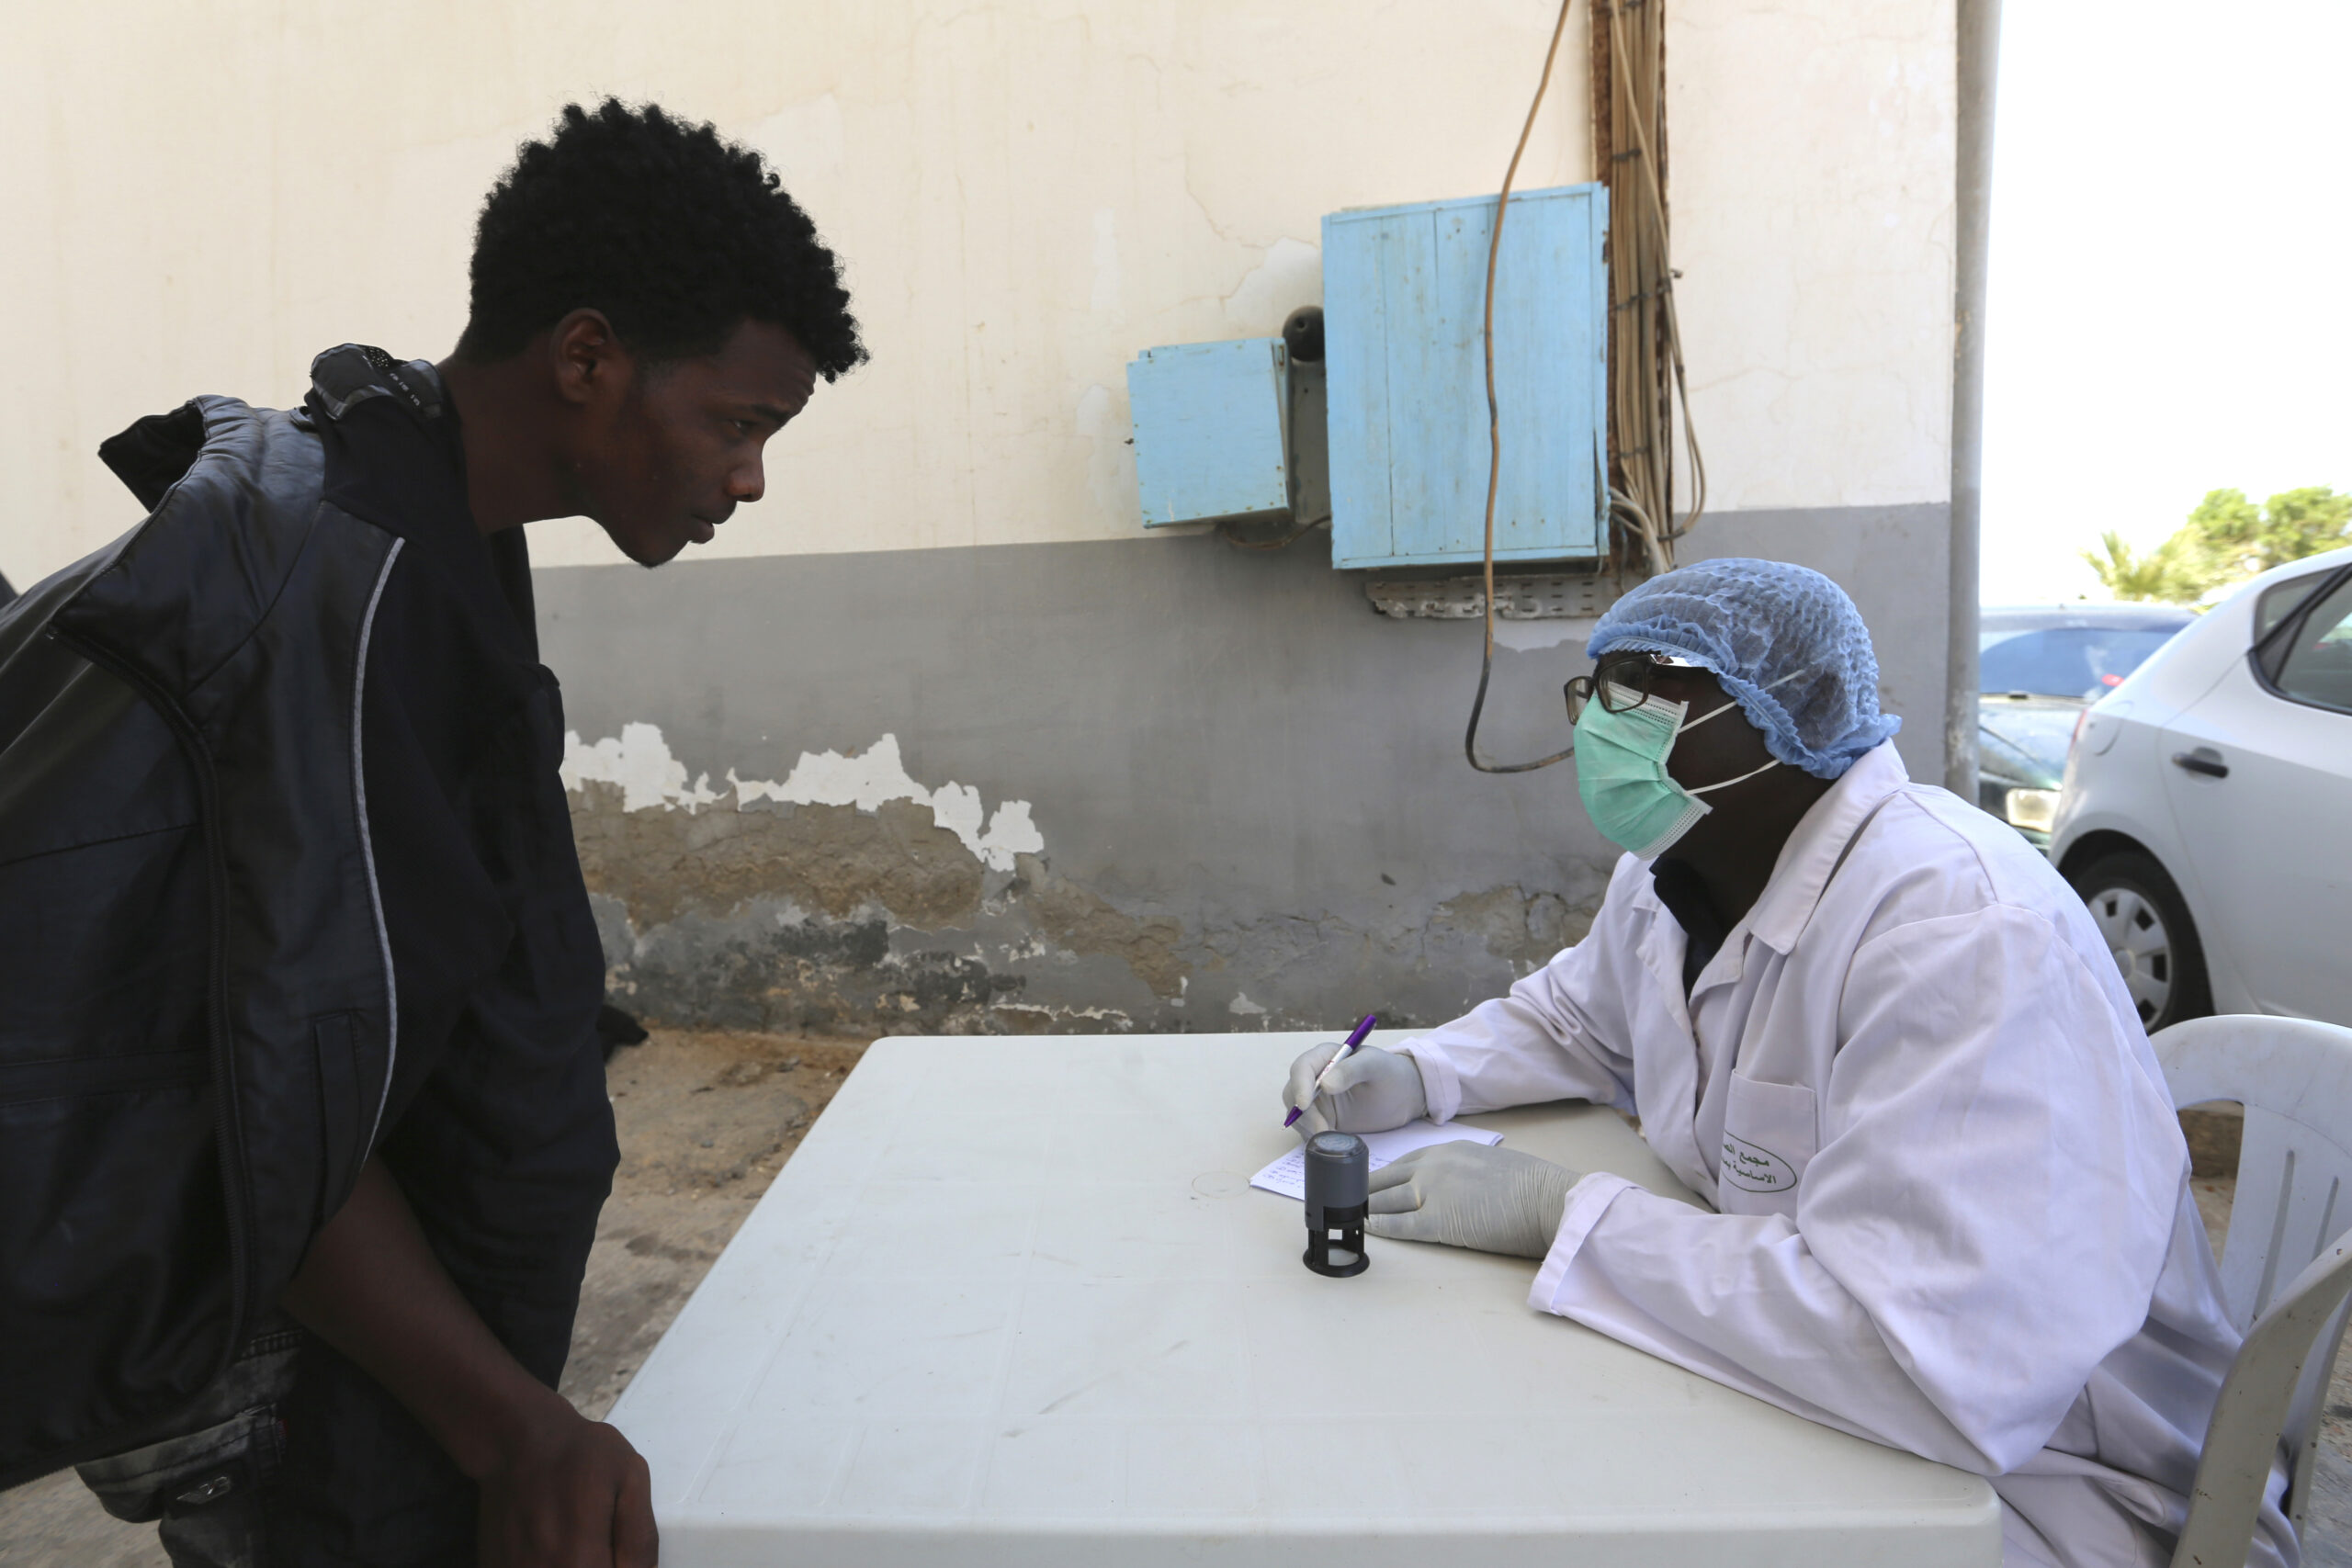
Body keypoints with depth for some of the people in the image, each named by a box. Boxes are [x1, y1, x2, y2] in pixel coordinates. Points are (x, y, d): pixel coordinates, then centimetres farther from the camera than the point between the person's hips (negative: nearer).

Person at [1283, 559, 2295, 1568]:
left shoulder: (1965, 934, -30)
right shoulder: (1665, 882, -1)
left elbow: (1943, 1370, -38)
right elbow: (1571, 1021, 20)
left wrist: (1557, 1214, -29)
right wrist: (1410, 1078, -1)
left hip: (2031, 1471, -7)